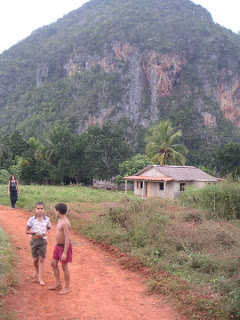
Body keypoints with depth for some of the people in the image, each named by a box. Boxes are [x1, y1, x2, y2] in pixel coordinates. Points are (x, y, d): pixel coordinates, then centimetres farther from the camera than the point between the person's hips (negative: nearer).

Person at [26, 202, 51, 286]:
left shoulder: (47, 219, -4)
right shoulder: (31, 219, -8)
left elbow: (49, 229, 11)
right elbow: (27, 231, -2)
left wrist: (46, 233, -11)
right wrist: (35, 232, -19)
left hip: (43, 241, 0)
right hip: (34, 241, 0)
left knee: (41, 259, -3)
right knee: (35, 259, 10)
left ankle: (40, 278, 3)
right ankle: (37, 271, 41)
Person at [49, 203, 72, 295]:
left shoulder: (65, 223, -25)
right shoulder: (60, 220, 6)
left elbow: (67, 238, -27)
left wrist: (65, 253, -27)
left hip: (65, 246, -9)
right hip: (58, 245, 9)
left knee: (64, 267, 2)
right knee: (54, 263, 13)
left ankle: (67, 287, 17)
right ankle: (58, 284, 28)